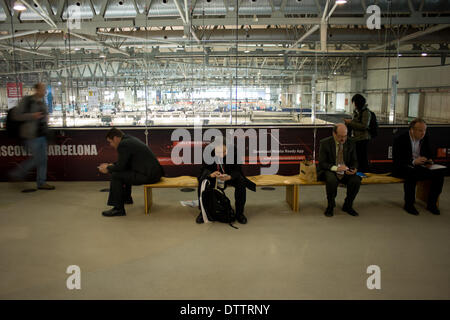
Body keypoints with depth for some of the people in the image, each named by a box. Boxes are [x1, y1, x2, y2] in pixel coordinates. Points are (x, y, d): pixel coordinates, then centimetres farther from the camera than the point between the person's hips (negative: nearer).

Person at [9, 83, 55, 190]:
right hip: (31, 135, -8)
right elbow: (16, 115, -10)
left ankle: (41, 183, 15)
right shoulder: (26, 100, -9)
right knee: (37, 158, -5)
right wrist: (32, 116, -20)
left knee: (43, 158, 7)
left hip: (42, 134, 8)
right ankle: (16, 174, 16)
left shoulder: (42, 102, 13)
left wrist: (46, 119, 8)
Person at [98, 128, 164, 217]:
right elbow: (125, 163, 28)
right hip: (153, 172, 11)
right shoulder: (130, 139, 17)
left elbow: (121, 166, -11)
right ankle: (126, 198, 45)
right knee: (125, 171, 29)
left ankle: (118, 209, -6)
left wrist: (108, 169, 6)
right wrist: (111, 165, 21)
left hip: (149, 175, -11)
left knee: (116, 175, -11)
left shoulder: (123, 144, -13)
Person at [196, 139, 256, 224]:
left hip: (231, 175, 0)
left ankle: (239, 213, -9)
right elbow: (204, 169, -19)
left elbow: (237, 170, -23)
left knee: (241, 182, -29)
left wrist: (229, 177, -45)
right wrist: (211, 174, -43)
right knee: (202, 182, -27)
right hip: (214, 175, 1)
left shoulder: (234, 152, -27)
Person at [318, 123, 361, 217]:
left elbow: (354, 161, 9)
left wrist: (354, 169, -16)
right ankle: (330, 206, -10)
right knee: (332, 180, -37)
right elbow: (322, 163, -12)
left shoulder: (350, 144, 2)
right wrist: (336, 168, -28)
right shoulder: (325, 143, -9)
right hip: (329, 171, -3)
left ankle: (347, 206, -1)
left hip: (346, 172, 3)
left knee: (356, 180, -26)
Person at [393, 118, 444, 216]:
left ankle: (431, 203, -2)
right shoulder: (400, 140, -12)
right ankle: (408, 205, -19)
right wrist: (413, 162, -31)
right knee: (412, 175, -38)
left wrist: (430, 161, -7)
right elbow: (396, 161, -17)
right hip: (402, 168, -6)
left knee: (439, 173, -17)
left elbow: (429, 153, 18)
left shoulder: (425, 138, 5)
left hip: (419, 167, 6)